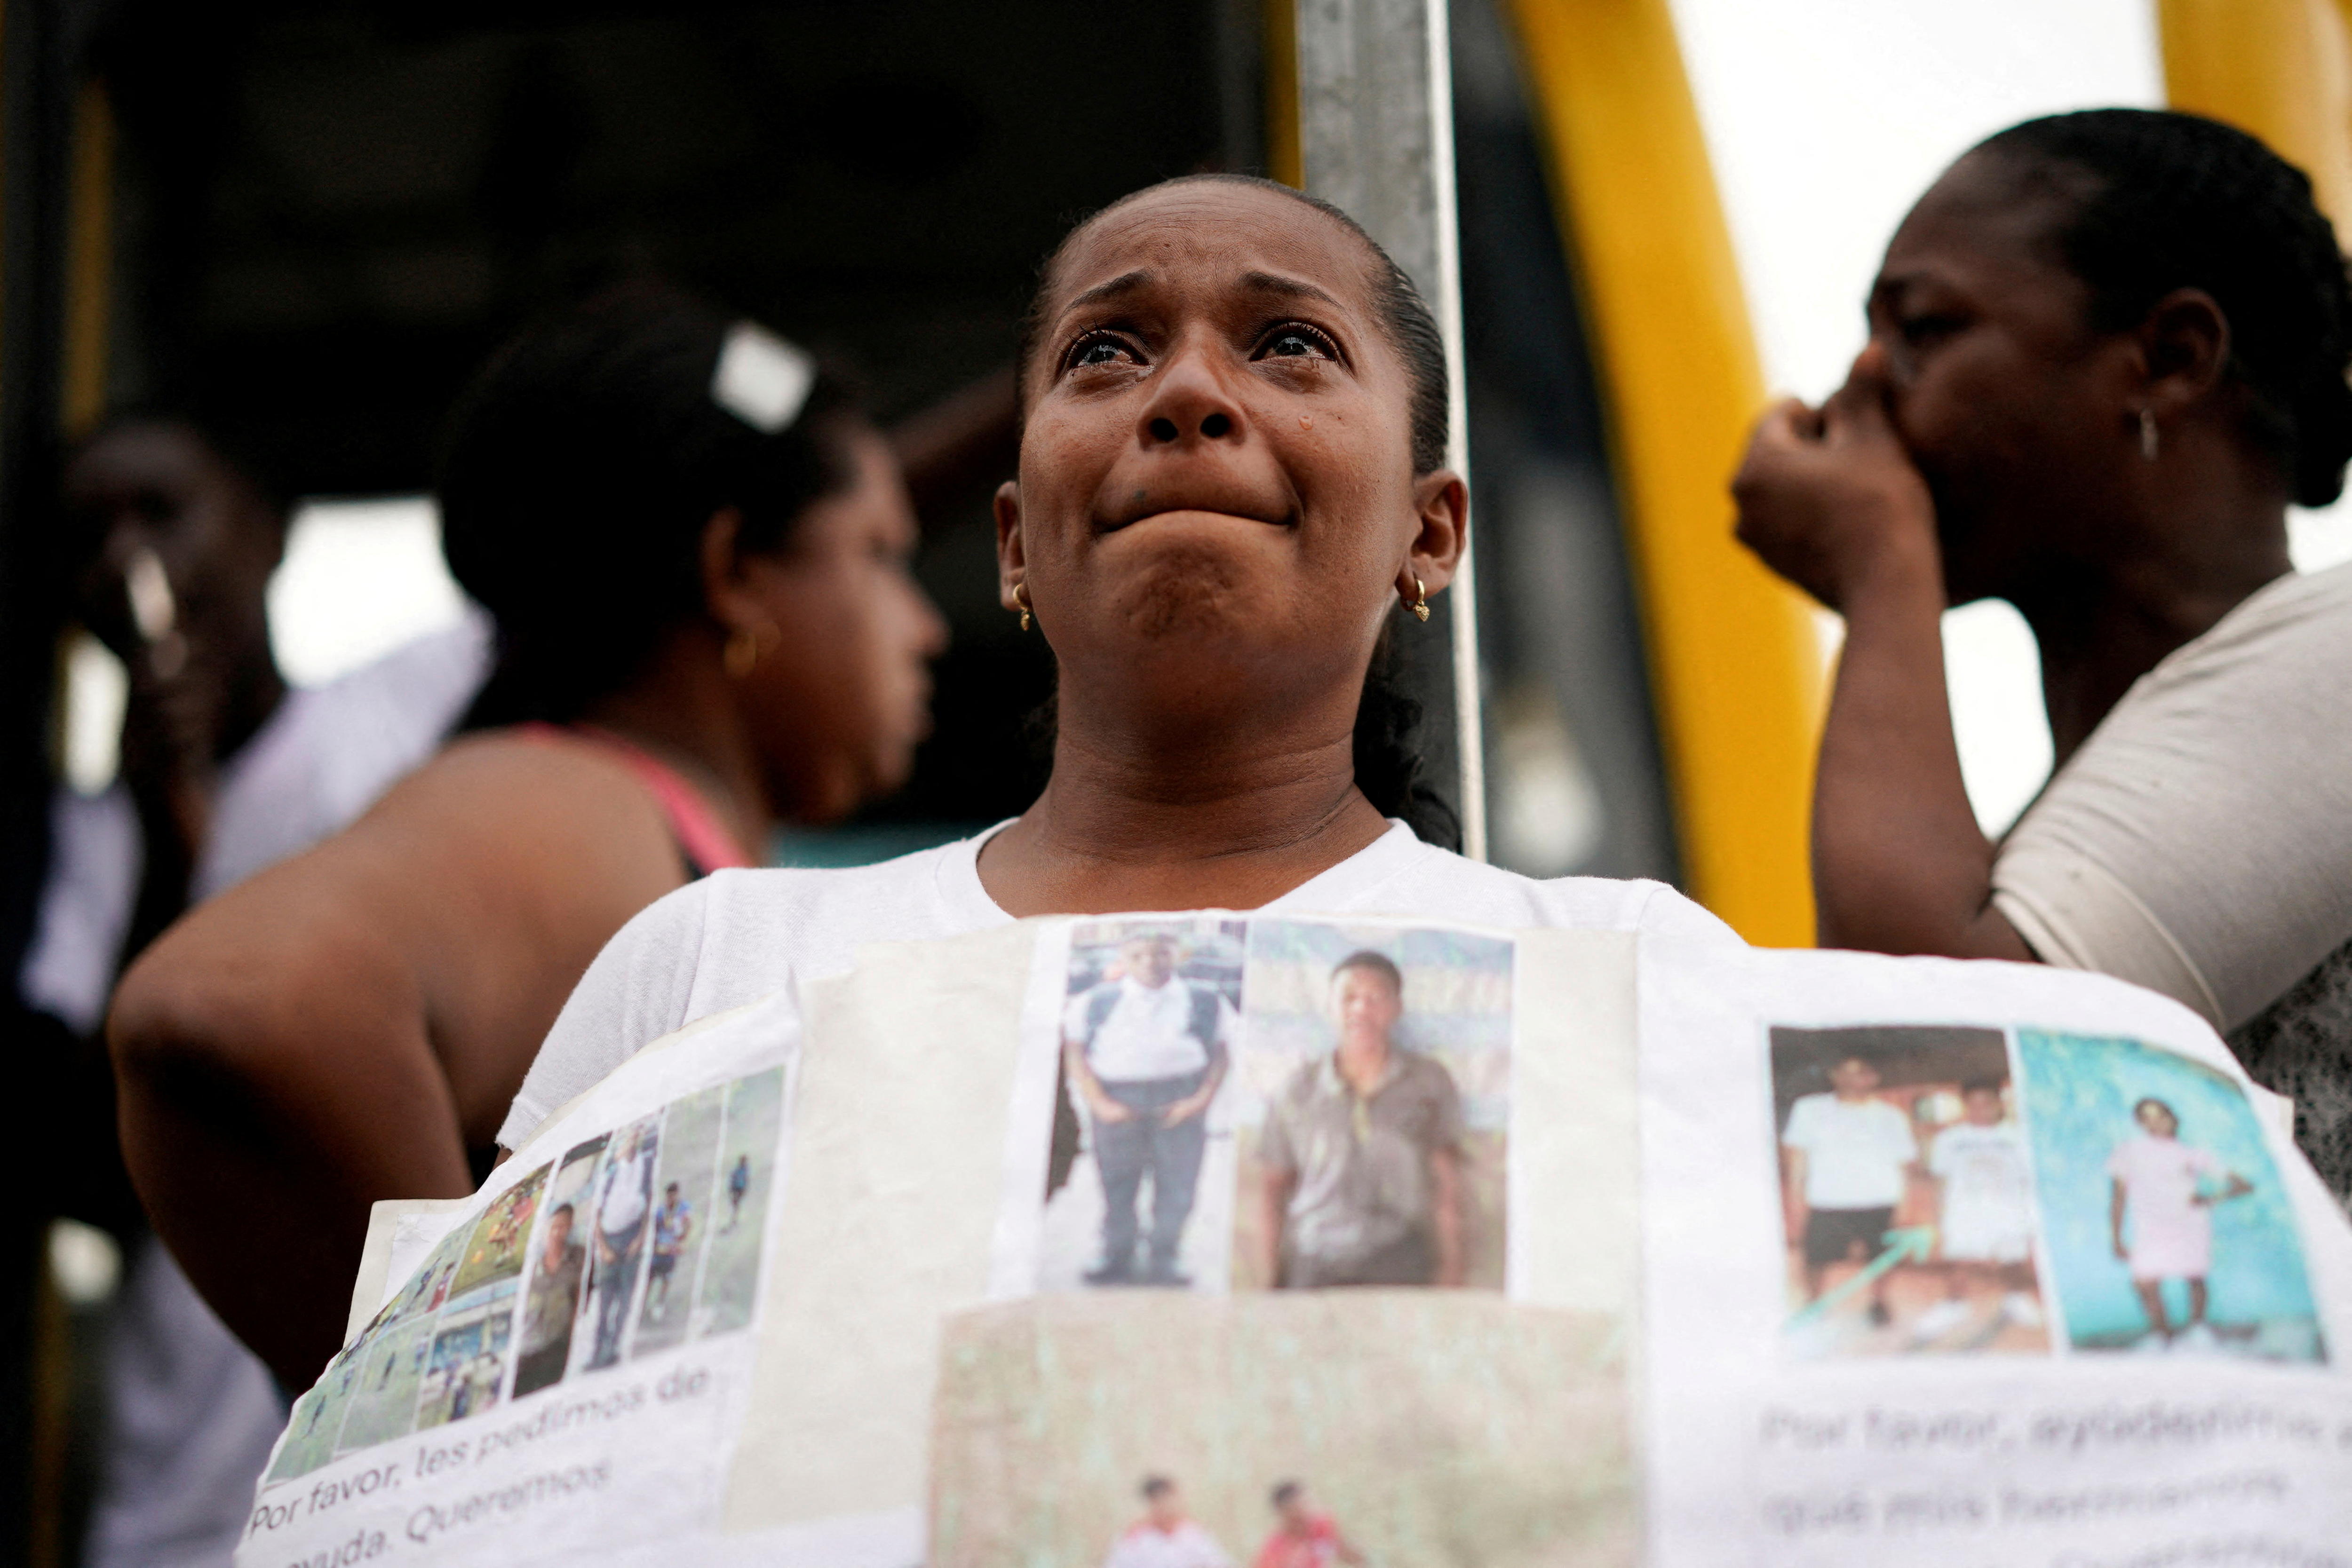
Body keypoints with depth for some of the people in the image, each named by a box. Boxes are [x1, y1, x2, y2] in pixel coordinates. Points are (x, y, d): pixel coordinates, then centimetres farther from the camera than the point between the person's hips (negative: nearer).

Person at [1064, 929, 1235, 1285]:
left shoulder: (1205, 1002, 4)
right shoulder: (1094, 1002, 5)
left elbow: (1220, 1054, 5)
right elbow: (1075, 1055, 3)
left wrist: (1201, 1099, -8)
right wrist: (1101, 1104, -7)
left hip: (1180, 1099, 0)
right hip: (1116, 1099, 0)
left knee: (1177, 1182, 0)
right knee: (1117, 1185, 5)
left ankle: (1163, 1262, 10)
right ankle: (1117, 1261, 15)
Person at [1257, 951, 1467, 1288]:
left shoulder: (1430, 1083, 8)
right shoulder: (1298, 1092, 9)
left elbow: (1447, 1187, 11)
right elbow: (1274, 1188, 15)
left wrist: (1450, 1268, 8)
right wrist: (1270, 1277, 11)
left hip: (1397, 1263, 0)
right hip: (1313, 1264, 1)